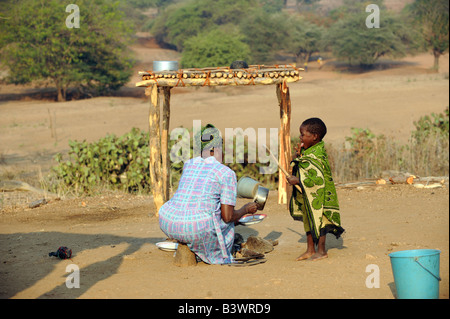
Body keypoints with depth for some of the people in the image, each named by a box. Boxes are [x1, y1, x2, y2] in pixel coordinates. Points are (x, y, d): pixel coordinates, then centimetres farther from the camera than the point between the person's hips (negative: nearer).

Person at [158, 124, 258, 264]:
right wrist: (246, 209, 19)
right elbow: (227, 217, -1)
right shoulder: (227, 173, 2)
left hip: (167, 224, 5)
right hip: (199, 228, -5)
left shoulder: (188, 165, 18)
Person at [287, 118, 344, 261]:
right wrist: (299, 155, 4)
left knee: (318, 221, 1)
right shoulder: (308, 151, 7)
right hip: (307, 196, 10)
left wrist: (297, 180, -22)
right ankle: (310, 250, 24)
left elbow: (316, 179, -29)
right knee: (308, 221, 15)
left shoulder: (317, 155, -24)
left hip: (318, 196, -10)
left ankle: (321, 250, 12)